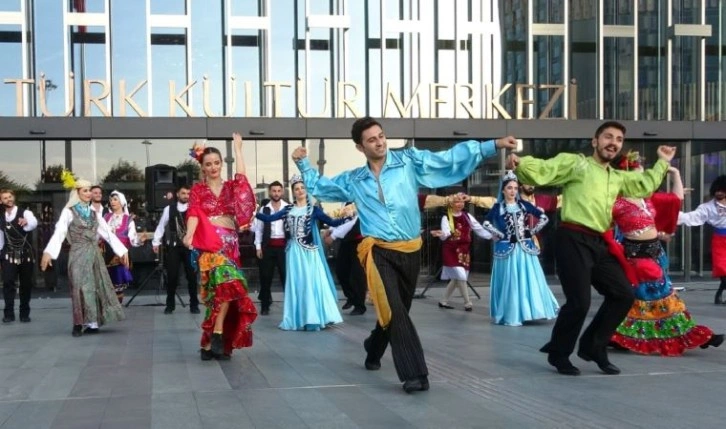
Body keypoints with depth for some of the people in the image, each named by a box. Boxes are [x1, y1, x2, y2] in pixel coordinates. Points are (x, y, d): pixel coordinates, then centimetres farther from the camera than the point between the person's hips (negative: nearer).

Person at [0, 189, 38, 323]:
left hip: (26, 254, -2)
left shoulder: (25, 213, -5)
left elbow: (34, 222, -29)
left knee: (26, 284, 4)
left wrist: (26, 222, -53)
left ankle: (25, 314, 16)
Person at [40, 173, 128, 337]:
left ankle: (93, 322, 9)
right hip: (78, 254, -5)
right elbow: (59, 232, -15)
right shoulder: (69, 211, -3)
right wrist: (48, 252, -28)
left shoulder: (94, 212, 12)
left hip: (94, 253, 5)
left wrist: (122, 250, 8)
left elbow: (108, 232, 13)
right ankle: (79, 323, 0)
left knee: (97, 286, 3)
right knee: (81, 287, -7)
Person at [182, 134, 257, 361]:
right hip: (209, 242, -4)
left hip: (230, 243, 4)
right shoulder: (198, 189, 7)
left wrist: (237, 147, -1)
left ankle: (210, 342, 7)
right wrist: (189, 234, -27)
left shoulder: (231, 186, 16)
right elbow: (193, 213, -9)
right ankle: (217, 335, -19)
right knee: (227, 282, -26)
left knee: (222, 289, 2)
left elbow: (242, 177, -6)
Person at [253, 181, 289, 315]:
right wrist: (258, 247, 1)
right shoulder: (264, 209, 5)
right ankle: (265, 305, 16)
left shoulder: (289, 207, -1)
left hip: (284, 245, -2)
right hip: (268, 246, 2)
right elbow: (258, 229, 7)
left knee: (286, 275, 1)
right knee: (266, 276, 6)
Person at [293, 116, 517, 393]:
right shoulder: (353, 181, 9)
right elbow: (319, 187, 24)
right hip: (379, 252, -1)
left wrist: (494, 145, -10)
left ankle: (373, 350, 44)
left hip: (410, 251, 1)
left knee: (397, 310, 16)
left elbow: (450, 159, -3)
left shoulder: (409, 162, 2)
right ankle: (415, 373, -14)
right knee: (394, 310, -18)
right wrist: (303, 163, 11)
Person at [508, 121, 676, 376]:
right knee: (579, 301, -12)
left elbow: (645, 186, 40)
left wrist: (663, 162, 37)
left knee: (623, 295, 9)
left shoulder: (618, 178, 24)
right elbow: (541, 171, -12)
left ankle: (593, 347, 24)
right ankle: (559, 354, 11)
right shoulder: (574, 162, 1)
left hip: (600, 244, 8)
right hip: (573, 240, -8)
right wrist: (519, 163, -32)